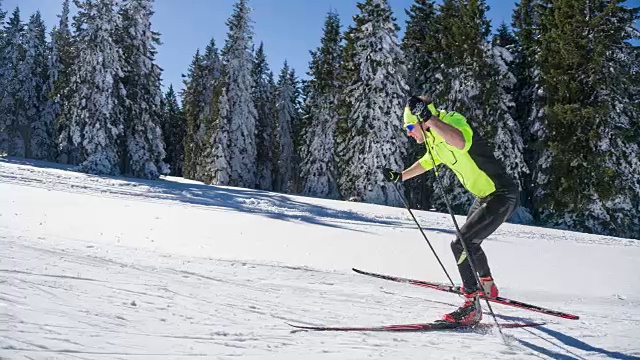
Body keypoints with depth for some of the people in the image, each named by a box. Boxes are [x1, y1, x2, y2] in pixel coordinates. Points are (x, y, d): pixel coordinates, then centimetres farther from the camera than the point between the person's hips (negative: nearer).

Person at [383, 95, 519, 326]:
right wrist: (400, 177, 30)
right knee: (468, 240, 26)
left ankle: (472, 307, -11)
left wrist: (427, 117, -53)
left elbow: (461, 142, -49)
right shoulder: (435, 139, 5)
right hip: (484, 197, 11)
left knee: (462, 244, -18)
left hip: (502, 197, -11)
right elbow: (426, 162, 26)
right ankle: (487, 286, 50)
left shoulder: (453, 122, -23)